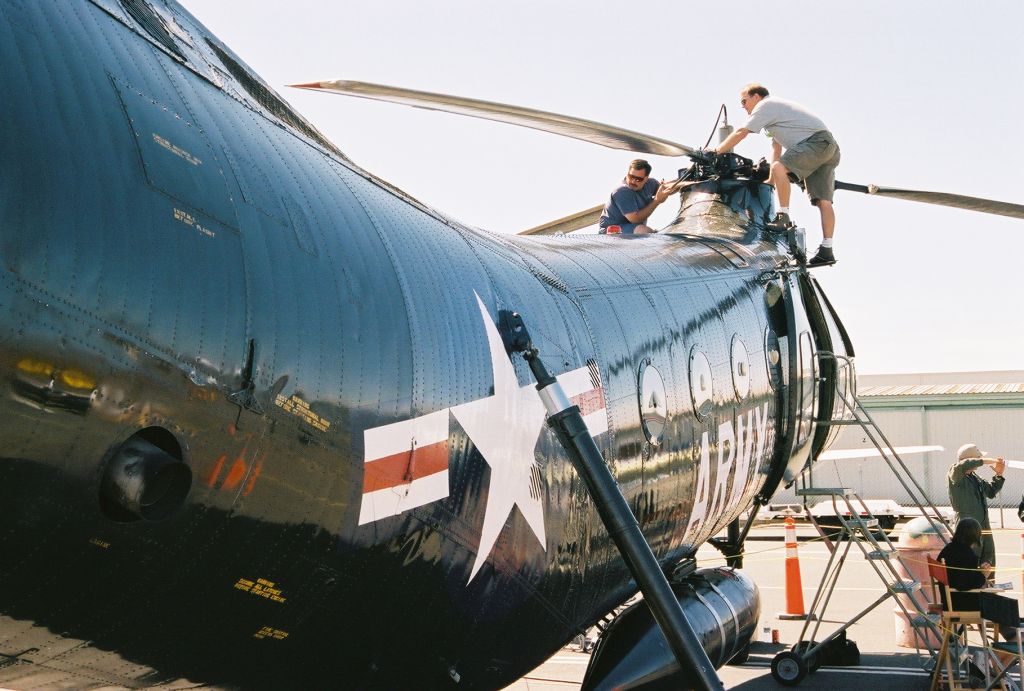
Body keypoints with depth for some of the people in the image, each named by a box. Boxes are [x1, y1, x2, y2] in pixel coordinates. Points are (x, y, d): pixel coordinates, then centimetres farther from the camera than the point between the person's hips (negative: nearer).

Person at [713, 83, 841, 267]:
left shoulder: (765, 105, 1)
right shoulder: (776, 108, 31)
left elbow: (740, 133, -3)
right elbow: (776, 147, 35)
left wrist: (715, 152, 5)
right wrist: (771, 181, 36)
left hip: (817, 141, -9)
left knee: (779, 167, -23)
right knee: (823, 201, 1)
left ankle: (784, 216, -22)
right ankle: (826, 250, -5)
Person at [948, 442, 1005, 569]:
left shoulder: (975, 477, 15)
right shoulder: (955, 475, -11)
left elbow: (991, 492, 28)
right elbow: (962, 466, -36)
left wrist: (999, 475, 13)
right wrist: (986, 461, -25)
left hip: (984, 527, 9)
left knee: (989, 563, 16)